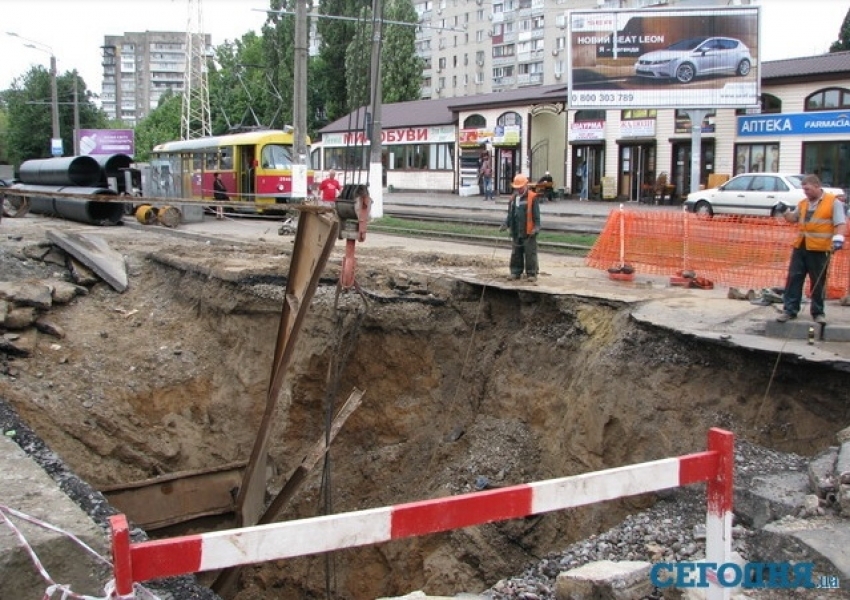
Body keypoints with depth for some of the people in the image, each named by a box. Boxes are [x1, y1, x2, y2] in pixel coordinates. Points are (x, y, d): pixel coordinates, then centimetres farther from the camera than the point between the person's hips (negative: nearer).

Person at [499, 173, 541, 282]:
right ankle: (515, 272, 21)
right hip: (516, 232, 6)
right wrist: (506, 224, 6)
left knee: (530, 254, -2)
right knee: (516, 253, 12)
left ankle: (532, 274, 4)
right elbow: (510, 214, 18)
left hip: (528, 232, -6)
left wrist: (536, 227, -15)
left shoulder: (532, 197, -7)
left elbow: (536, 215, -9)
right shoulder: (513, 197, 12)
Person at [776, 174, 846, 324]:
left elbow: (840, 224, -8)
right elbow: (794, 219, 26)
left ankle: (818, 312, 15)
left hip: (819, 249, -5)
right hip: (800, 247, 5)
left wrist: (838, 238, -25)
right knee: (794, 278, 2)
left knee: (818, 282, 4)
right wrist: (785, 211, 6)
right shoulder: (803, 203, 15)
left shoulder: (833, 202, -3)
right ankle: (790, 310, 7)